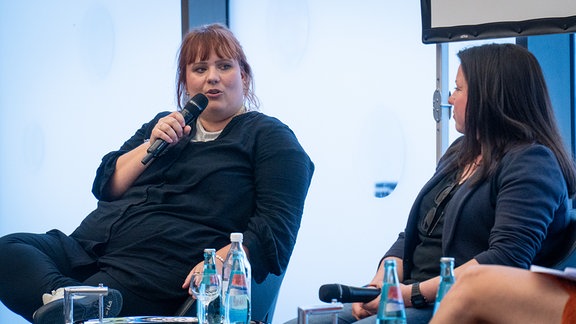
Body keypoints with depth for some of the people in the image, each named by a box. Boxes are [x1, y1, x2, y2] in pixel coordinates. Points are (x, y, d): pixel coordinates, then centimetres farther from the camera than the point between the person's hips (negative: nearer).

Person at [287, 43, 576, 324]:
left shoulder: (531, 163, -9)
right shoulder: (459, 153, 21)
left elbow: (507, 259, -21)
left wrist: (416, 293, -22)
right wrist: (380, 283, 0)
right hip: (408, 298, 9)